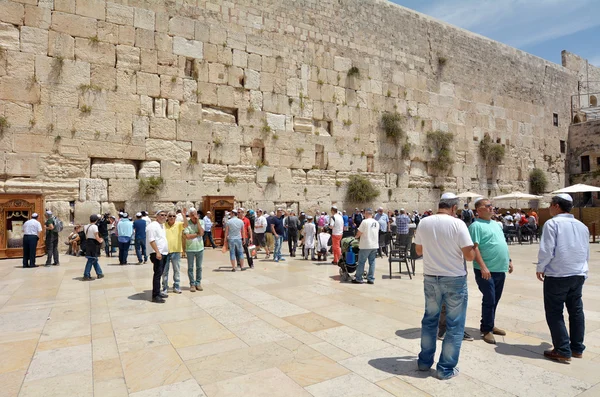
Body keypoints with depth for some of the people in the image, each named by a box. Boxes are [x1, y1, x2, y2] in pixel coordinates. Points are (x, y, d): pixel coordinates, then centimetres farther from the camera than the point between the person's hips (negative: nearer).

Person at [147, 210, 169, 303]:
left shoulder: (162, 225, 17)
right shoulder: (153, 226, -11)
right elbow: (151, 240, -19)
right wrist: (157, 252, -24)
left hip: (164, 253, 9)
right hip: (157, 254, -9)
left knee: (160, 274, 14)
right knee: (157, 274, -10)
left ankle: (158, 292, 22)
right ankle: (155, 296, -8)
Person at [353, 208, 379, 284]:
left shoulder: (365, 221, -12)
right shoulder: (376, 223, 9)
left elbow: (359, 233, -12)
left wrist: (356, 236, 10)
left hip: (365, 246, -6)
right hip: (374, 245, 6)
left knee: (361, 262, 3)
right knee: (372, 262, 10)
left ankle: (358, 279, 8)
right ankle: (371, 279, 12)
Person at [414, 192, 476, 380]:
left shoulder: (424, 222, -1)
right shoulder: (457, 223, -14)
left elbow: (418, 251, 8)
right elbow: (469, 255, -14)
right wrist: (473, 249, 7)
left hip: (430, 278, 4)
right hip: (455, 279, -4)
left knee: (429, 320, 18)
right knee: (454, 325, 9)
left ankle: (424, 361, 28)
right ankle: (446, 368, 16)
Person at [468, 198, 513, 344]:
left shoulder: (497, 224, 15)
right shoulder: (476, 226, -12)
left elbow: (503, 244, 23)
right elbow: (474, 248, -19)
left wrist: (509, 260, 18)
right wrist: (483, 267, -24)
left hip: (500, 269, 8)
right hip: (486, 270, -8)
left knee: (495, 300, 16)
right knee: (489, 300, -3)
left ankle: (490, 325, 30)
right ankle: (486, 330, 10)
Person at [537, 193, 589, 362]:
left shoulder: (552, 223, -12)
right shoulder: (582, 226, 10)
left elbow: (546, 250, -17)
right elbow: (586, 253, 17)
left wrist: (540, 268, -3)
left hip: (557, 275, -7)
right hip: (579, 275, 7)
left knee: (554, 313, 2)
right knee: (576, 311, 17)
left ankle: (563, 351, 4)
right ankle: (577, 348, 26)